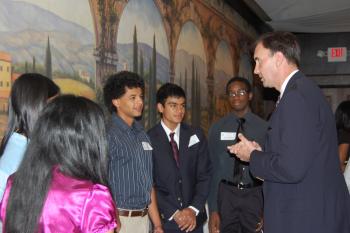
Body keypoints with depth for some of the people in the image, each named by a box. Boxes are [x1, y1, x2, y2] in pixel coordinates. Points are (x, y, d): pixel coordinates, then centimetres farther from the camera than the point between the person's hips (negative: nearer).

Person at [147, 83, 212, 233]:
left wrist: (194, 209, -9)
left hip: (194, 218, 3)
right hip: (164, 218, -2)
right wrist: (173, 213, -12)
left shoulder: (196, 135, 3)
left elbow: (205, 174, 2)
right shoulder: (149, 139, -6)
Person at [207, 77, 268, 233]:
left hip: (255, 195, 0)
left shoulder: (263, 128, -1)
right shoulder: (217, 129, 2)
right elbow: (213, 168, 2)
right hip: (226, 194, 1)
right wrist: (213, 210, -2)